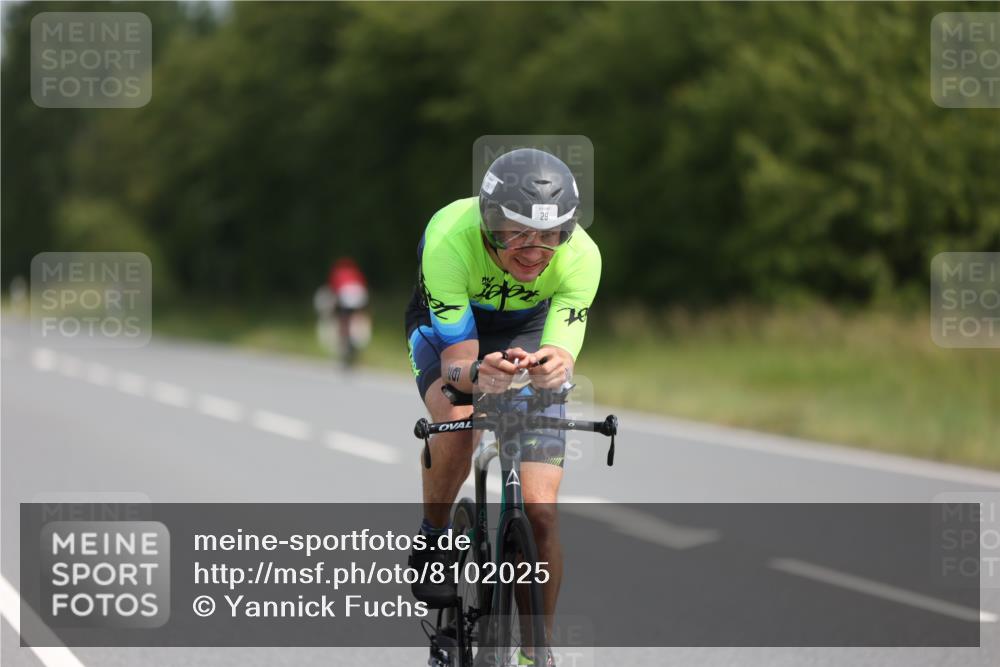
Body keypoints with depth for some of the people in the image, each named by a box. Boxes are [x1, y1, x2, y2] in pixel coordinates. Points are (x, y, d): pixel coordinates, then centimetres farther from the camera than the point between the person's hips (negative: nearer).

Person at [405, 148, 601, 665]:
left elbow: (561, 355, -33)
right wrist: (477, 375, -59)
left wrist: (554, 367, -57)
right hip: (448, 331, -1)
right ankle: (433, 539, -8)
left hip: (528, 334, 1)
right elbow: (457, 360, -35)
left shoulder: (581, 257, -32)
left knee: (540, 512, -12)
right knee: (457, 419, -36)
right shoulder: (449, 239, -37)